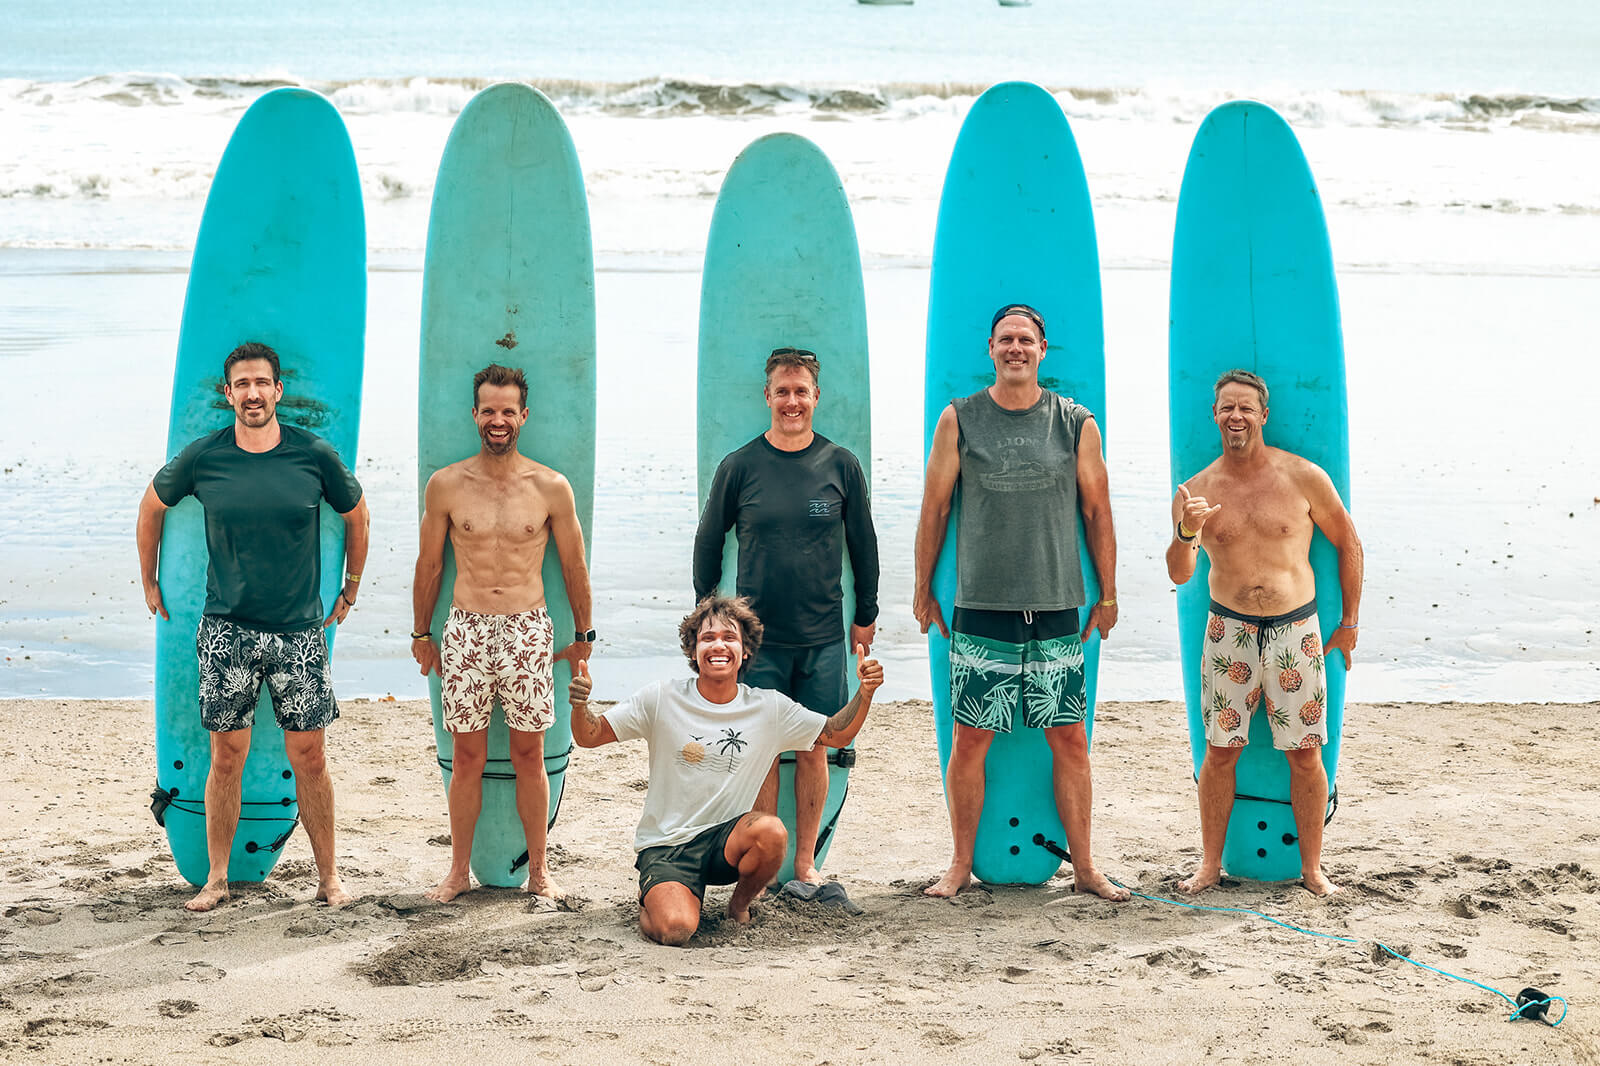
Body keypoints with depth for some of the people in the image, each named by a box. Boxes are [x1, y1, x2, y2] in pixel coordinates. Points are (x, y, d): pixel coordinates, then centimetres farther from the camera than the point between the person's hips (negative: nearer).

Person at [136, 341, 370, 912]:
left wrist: (351, 589, 17)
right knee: (226, 755, 3)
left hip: (299, 629, 0)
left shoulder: (315, 454, -3)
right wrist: (148, 581, 18)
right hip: (227, 630, 0)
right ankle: (216, 878, 13)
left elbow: (355, 514, 14)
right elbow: (152, 506, 16)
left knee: (308, 756, 2)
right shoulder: (201, 457, -2)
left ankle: (328, 875, 13)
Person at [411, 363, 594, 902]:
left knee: (529, 756, 5)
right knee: (468, 757, 5)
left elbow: (574, 566, 10)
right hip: (465, 632, 0)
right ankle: (459, 869, 16)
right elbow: (428, 566, 11)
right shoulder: (445, 485, 2)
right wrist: (421, 634, 15)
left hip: (529, 631, 0)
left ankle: (538, 869, 15)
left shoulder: (551, 488, 0)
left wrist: (584, 634, 14)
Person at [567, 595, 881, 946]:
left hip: (725, 838, 2)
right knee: (676, 930, -28)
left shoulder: (769, 708, 0)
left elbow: (838, 735, 8)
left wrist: (864, 693, -10)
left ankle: (739, 905, 1)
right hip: (665, 847, -2)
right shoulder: (662, 699, -5)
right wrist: (580, 706, -24)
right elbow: (590, 737, -2)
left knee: (771, 831, -32)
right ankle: (653, 900, 12)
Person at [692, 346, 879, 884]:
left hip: (824, 637, 1)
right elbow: (708, 543, 9)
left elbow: (863, 543, 11)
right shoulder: (739, 467, -1)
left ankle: (805, 862, 16)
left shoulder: (840, 465, 2)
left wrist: (866, 615, 12)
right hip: (757, 635, -1)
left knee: (814, 750, 6)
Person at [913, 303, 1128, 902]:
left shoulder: (1075, 424, 5)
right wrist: (923, 589, 8)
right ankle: (961, 866, 13)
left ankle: (1084, 867, 13)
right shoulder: (960, 420, 3)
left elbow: (1097, 512, 10)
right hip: (980, 609, -1)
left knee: (1070, 740, 3)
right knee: (970, 739, 1)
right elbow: (935, 508, 8)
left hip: (1057, 610, 1)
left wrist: (1108, 595, 11)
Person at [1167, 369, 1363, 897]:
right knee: (1220, 751, 3)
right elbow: (1179, 574, 1)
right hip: (1229, 630, 1)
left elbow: (1348, 543, 7)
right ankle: (1210, 864, 15)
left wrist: (1349, 622, 8)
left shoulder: (1303, 477, -3)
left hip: (1296, 630, -1)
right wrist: (1187, 533, -21)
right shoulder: (1195, 490, 2)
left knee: (1305, 753, 2)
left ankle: (1312, 867, 14)